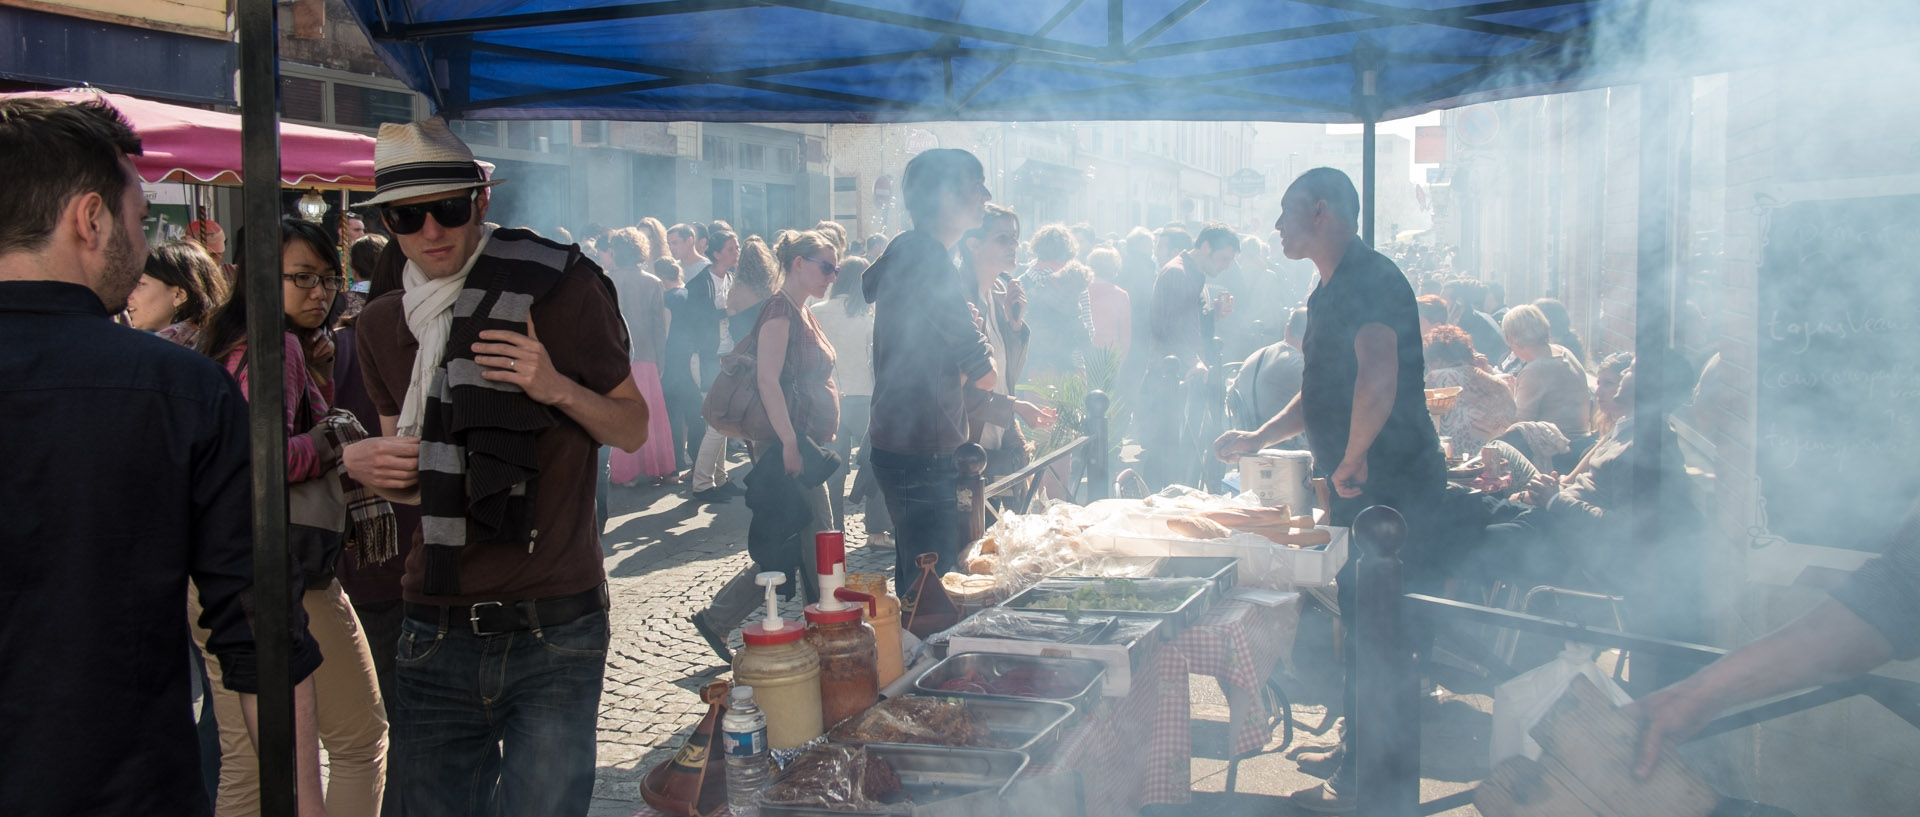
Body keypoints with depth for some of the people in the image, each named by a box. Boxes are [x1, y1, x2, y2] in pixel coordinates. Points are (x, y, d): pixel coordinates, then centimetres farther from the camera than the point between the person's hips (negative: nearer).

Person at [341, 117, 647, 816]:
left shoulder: (561, 289, -4)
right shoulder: (382, 326, 10)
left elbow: (634, 430, 2)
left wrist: (558, 388, -17)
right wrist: (366, 464, -3)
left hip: (555, 637, -4)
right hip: (436, 640, 4)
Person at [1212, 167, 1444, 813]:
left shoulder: (1369, 278, -17)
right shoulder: (1333, 288, 17)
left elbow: (1378, 380, -33)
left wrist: (1353, 459, -22)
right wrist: (1258, 439, 24)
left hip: (1387, 485, -10)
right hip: (1366, 486, 10)